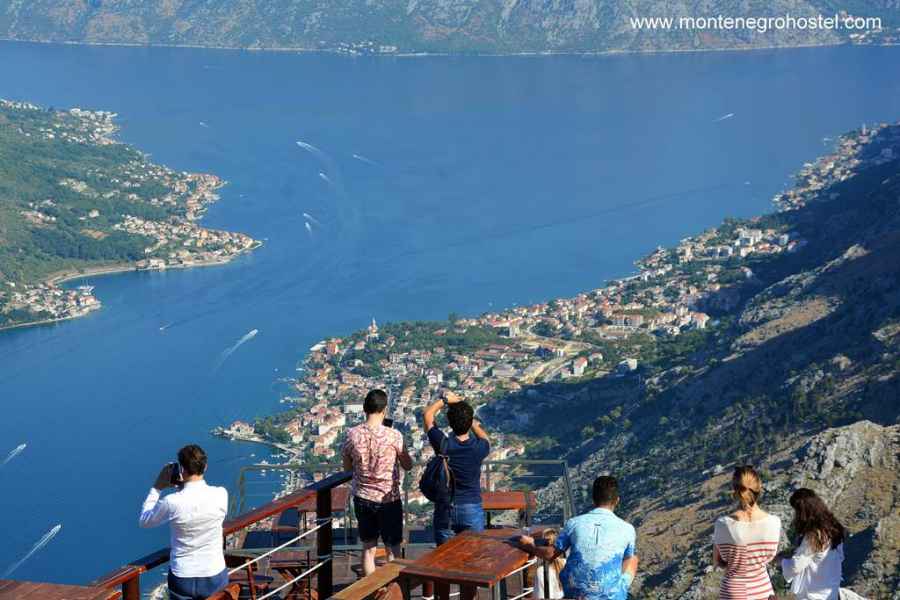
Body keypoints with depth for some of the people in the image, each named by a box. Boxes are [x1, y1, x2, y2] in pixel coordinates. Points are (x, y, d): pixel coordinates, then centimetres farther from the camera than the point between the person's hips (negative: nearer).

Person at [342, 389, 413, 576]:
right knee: (393, 550, 11)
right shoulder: (393, 436, -17)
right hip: (389, 499, -3)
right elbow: (408, 465, -3)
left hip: (362, 498, 3)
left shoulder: (352, 435, -9)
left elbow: (347, 467, 5)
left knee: (368, 548, 15)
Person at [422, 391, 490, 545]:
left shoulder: (443, 444, -15)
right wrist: (472, 422, 23)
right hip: (472, 509, 0)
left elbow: (428, 414, 3)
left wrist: (445, 400, 11)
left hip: (445, 509, 0)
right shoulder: (479, 448, -13)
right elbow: (485, 438, 15)